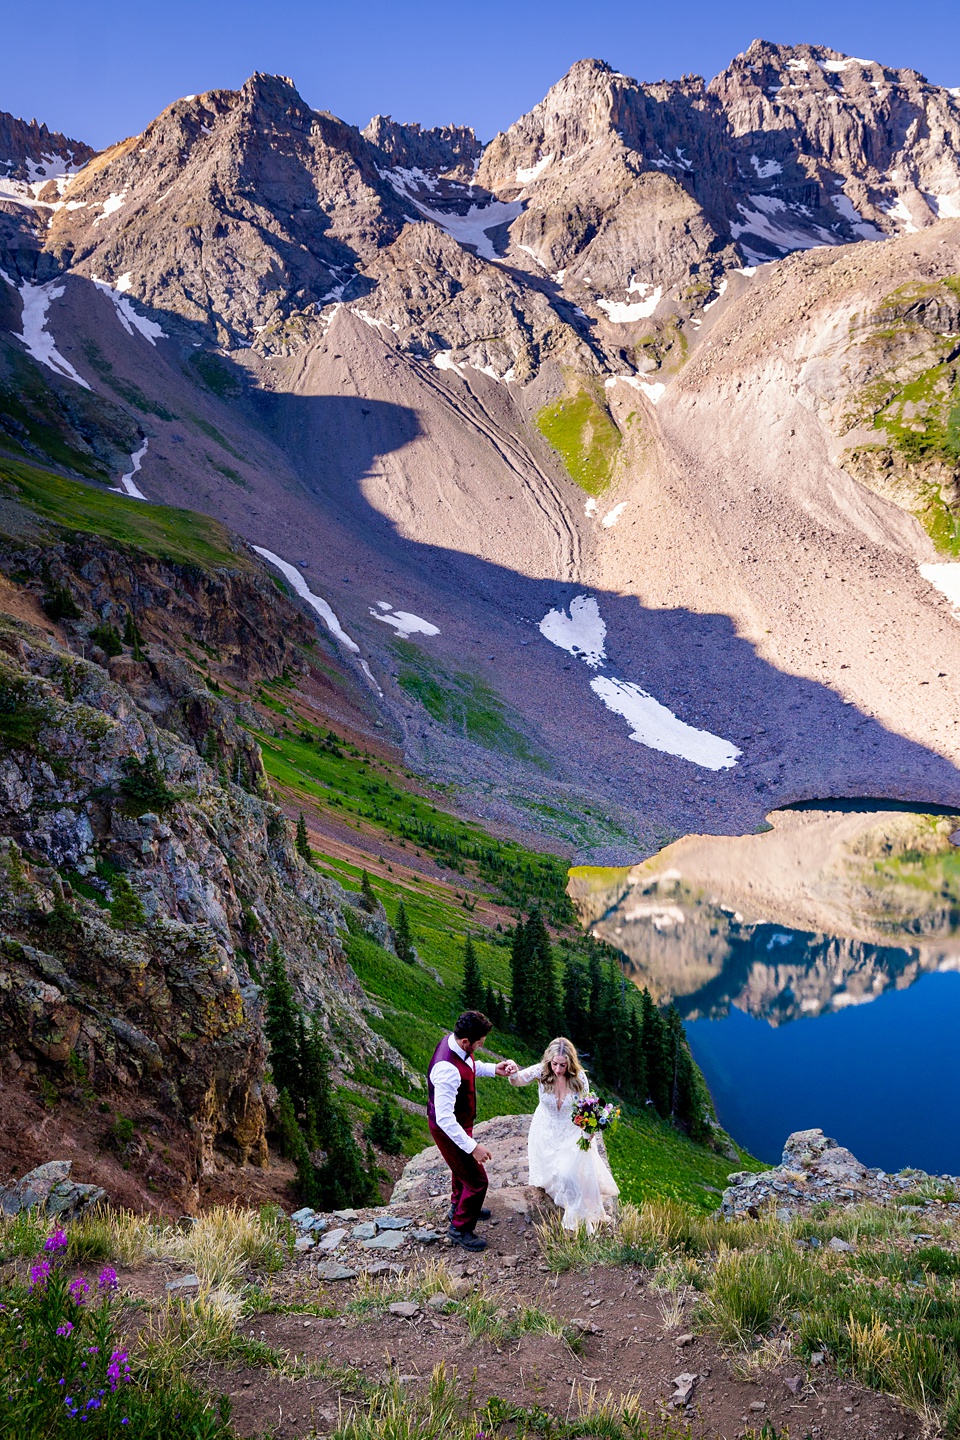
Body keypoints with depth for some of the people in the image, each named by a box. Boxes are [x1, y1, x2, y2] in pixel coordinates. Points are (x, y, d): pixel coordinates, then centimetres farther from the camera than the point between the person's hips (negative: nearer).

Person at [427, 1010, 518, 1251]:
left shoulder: (455, 1042, -14)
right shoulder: (448, 1070, -42)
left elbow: (470, 1066, 11)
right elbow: (444, 1118, -38)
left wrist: (494, 1069, -5)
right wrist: (472, 1147, -34)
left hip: (459, 1122, 9)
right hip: (449, 1129, -9)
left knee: (462, 1166, 32)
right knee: (476, 1180, 5)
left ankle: (458, 1207, 58)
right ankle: (460, 1229, 28)